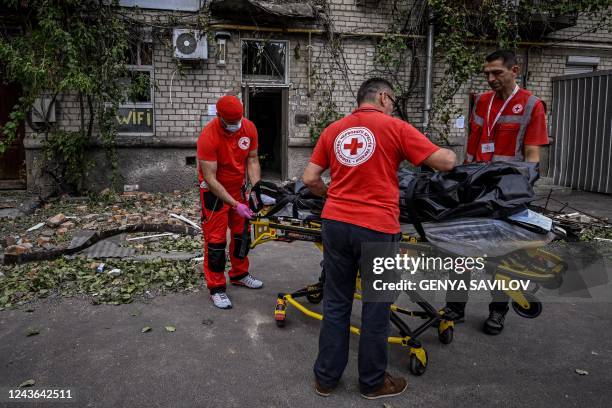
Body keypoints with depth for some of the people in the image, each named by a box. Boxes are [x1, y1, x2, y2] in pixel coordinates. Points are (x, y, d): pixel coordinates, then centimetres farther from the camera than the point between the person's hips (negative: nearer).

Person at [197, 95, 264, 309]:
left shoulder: (249, 128, -12)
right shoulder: (208, 137, -29)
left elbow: (252, 159, -3)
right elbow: (210, 179, -28)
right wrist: (235, 204, -31)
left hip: (238, 187, 6)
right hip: (214, 191, -6)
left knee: (242, 233, 16)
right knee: (216, 239, -2)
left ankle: (239, 274, 35)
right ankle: (216, 288, 10)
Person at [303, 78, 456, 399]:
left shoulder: (332, 130, 11)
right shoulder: (394, 127, -2)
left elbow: (310, 179, 10)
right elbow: (445, 163, -2)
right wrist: (450, 154, 21)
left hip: (335, 223, 5)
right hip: (377, 229, -4)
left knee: (335, 303, 16)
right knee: (376, 309, 11)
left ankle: (326, 377, 28)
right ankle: (373, 382, 28)